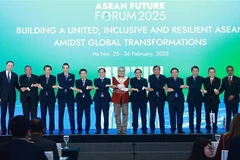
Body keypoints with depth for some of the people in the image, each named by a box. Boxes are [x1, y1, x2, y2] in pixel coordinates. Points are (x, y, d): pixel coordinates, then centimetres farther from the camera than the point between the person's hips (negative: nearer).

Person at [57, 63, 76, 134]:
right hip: (61, 96, 0)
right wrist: (69, 87, -19)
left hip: (70, 96, 0)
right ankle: (61, 130, 5)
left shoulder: (72, 76, 10)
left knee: (71, 114, -2)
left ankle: (73, 130, 1)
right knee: (61, 114, 1)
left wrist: (65, 88, -16)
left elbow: (72, 85, -3)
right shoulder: (59, 75, 7)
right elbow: (61, 84, -10)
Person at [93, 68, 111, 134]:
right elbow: (98, 86, -10)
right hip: (98, 99, 1)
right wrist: (106, 85, -19)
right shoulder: (96, 80, 12)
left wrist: (99, 88, -13)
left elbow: (107, 88, -6)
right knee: (98, 115, 1)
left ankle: (106, 130, 1)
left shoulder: (108, 80, 11)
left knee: (106, 115, -3)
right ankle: (98, 130, 7)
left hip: (105, 99, -1)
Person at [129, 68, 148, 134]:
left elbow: (145, 87, -4)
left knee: (144, 115, 0)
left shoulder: (144, 80, 14)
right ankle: (135, 130, 3)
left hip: (143, 99, 2)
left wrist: (136, 89, -17)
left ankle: (144, 130, 4)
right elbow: (134, 87, -11)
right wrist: (142, 88, -20)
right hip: (135, 99, -2)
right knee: (135, 115, -1)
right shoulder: (132, 80, 9)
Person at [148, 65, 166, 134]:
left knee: (161, 114, 1)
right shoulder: (150, 77, 6)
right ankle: (152, 130, 4)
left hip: (161, 97, 1)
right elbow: (152, 84, -12)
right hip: (153, 97, -1)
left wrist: (153, 89, -14)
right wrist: (162, 87, -14)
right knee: (152, 114, 0)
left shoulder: (163, 77, 9)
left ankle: (162, 130, 3)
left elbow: (163, 85, -7)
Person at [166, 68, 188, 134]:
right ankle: (173, 130, 6)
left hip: (180, 99, 2)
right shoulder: (168, 79, 6)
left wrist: (172, 89, -13)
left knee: (180, 115, -2)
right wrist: (180, 86, -22)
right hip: (172, 99, -2)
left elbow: (180, 89, -2)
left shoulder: (181, 80, 14)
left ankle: (180, 130, 1)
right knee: (172, 115, 0)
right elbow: (170, 86, -14)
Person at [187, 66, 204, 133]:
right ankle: (191, 129, 2)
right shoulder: (188, 79, 8)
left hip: (198, 98, 0)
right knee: (191, 114, 0)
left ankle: (198, 129, 4)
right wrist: (198, 90, -16)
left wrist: (191, 86, -18)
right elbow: (189, 87, -8)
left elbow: (198, 86, -13)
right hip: (191, 98, 0)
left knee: (198, 114, 1)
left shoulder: (201, 78, 6)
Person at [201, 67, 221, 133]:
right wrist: (213, 90, -23)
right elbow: (206, 87, -9)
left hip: (215, 99, -1)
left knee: (215, 114, -2)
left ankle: (215, 129, 3)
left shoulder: (218, 80, 4)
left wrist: (207, 91, -18)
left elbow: (217, 88, -10)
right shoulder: (205, 80, 7)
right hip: (207, 99, 1)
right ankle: (208, 129, 5)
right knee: (207, 115, 1)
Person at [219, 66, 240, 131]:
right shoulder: (224, 79, 8)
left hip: (235, 99, -2)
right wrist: (218, 92, -18)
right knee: (228, 115, 3)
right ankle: (228, 129, 3)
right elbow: (222, 88, 3)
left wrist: (234, 96, -15)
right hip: (227, 99, 2)